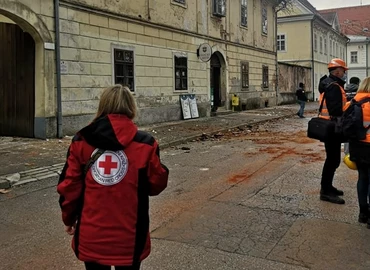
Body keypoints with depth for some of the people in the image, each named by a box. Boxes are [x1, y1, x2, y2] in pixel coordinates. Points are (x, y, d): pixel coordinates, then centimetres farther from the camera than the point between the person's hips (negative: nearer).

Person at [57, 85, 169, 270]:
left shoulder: (81, 142, -5)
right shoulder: (145, 144, -10)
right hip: (128, 235, -1)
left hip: (91, 235, 2)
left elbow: (69, 186, -1)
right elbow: (157, 185, -1)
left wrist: (69, 218, 15)